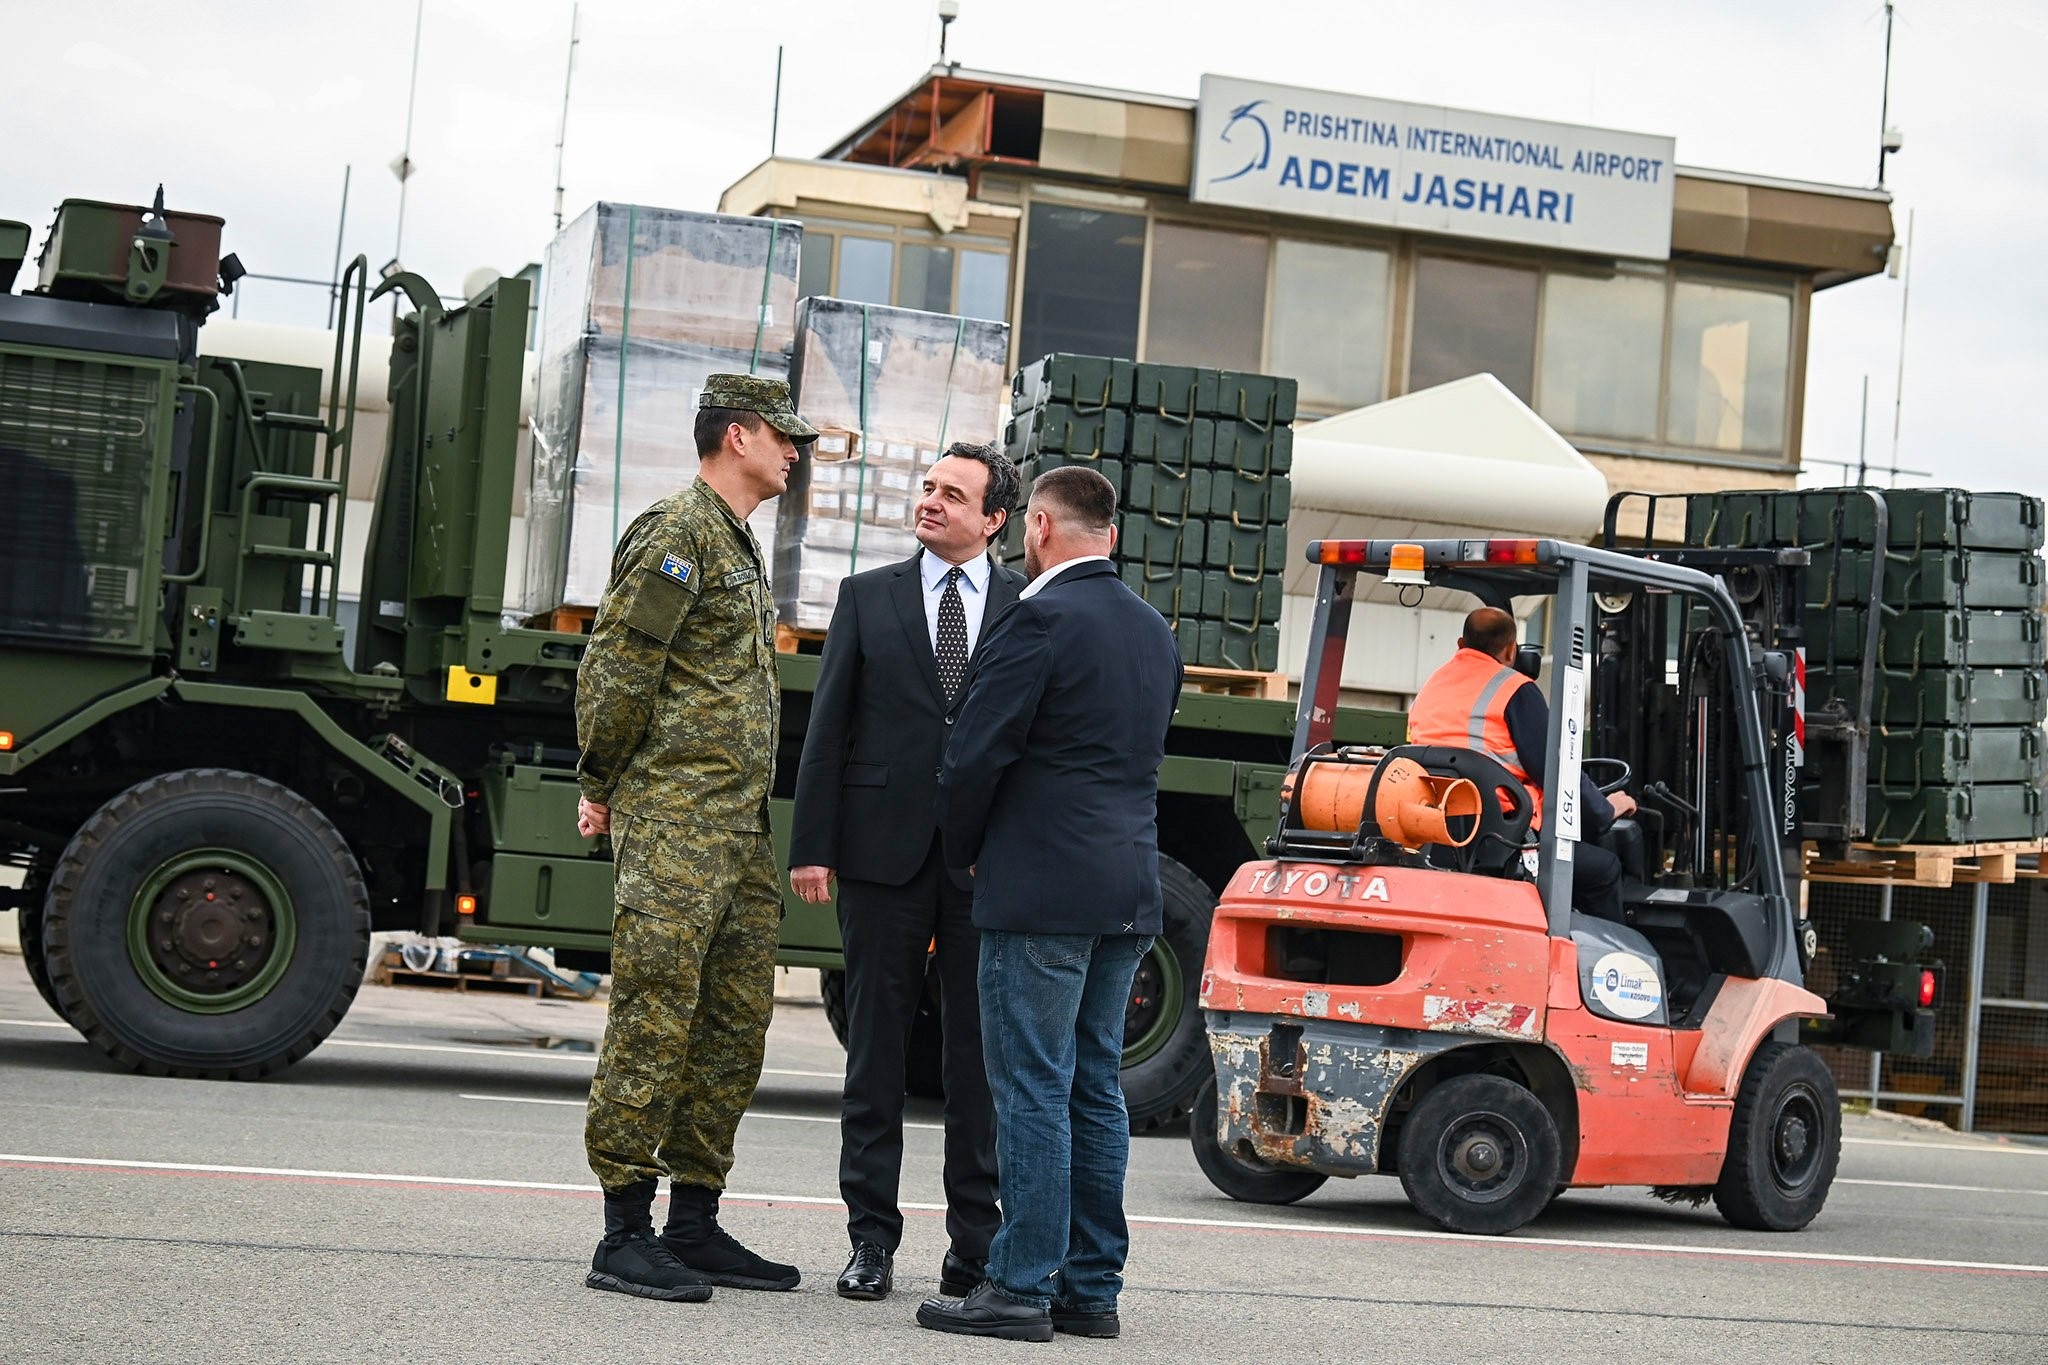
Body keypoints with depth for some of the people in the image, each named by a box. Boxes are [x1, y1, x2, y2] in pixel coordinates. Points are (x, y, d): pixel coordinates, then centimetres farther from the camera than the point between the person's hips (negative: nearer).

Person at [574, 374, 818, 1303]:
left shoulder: (737, 546, 21)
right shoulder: (680, 533, -9)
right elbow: (615, 664, -14)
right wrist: (603, 789, -7)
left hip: (738, 826, 10)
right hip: (674, 818, -10)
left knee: (736, 1019, 10)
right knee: (655, 1017, -7)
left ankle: (695, 1226, 16)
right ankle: (625, 1235, -3)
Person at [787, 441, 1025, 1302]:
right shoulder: (868, 597, 9)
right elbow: (828, 726, 5)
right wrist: (812, 845, -2)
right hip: (884, 847, 1)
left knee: (980, 1053, 4)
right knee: (876, 1045, 6)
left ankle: (975, 1246, 12)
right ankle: (872, 1239, 14)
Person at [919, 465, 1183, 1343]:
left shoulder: (1042, 619, -11)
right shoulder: (1154, 631, 15)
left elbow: (976, 753, -13)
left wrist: (964, 852, 5)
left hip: (1042, 891, -8)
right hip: (1129, 891, 8)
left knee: (1033, 1090, -5)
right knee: (1094, 1089, 11)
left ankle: (1022, 1287, -4)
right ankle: (1092, 1288, 15)